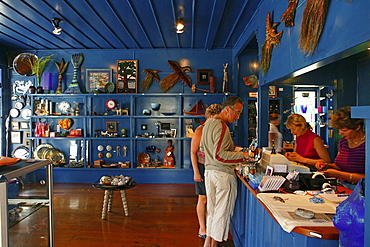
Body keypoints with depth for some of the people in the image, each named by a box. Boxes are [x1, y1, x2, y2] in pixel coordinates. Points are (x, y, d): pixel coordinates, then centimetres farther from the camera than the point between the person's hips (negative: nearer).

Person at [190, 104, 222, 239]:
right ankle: (202, 229, 19)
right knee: (203, 199, 4)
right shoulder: (200, 130, -10)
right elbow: (193, 152, -11)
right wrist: (196, 172, -15)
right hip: (203, 168, -6)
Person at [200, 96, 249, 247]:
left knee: (212, 209, 18)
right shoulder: (222, 127, -19)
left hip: (209, 171, 9)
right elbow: (219, 156, -24)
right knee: (222, 211, 6)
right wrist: (242, 155, -18)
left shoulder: (208, 123, 12)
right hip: (223, 174, -9)